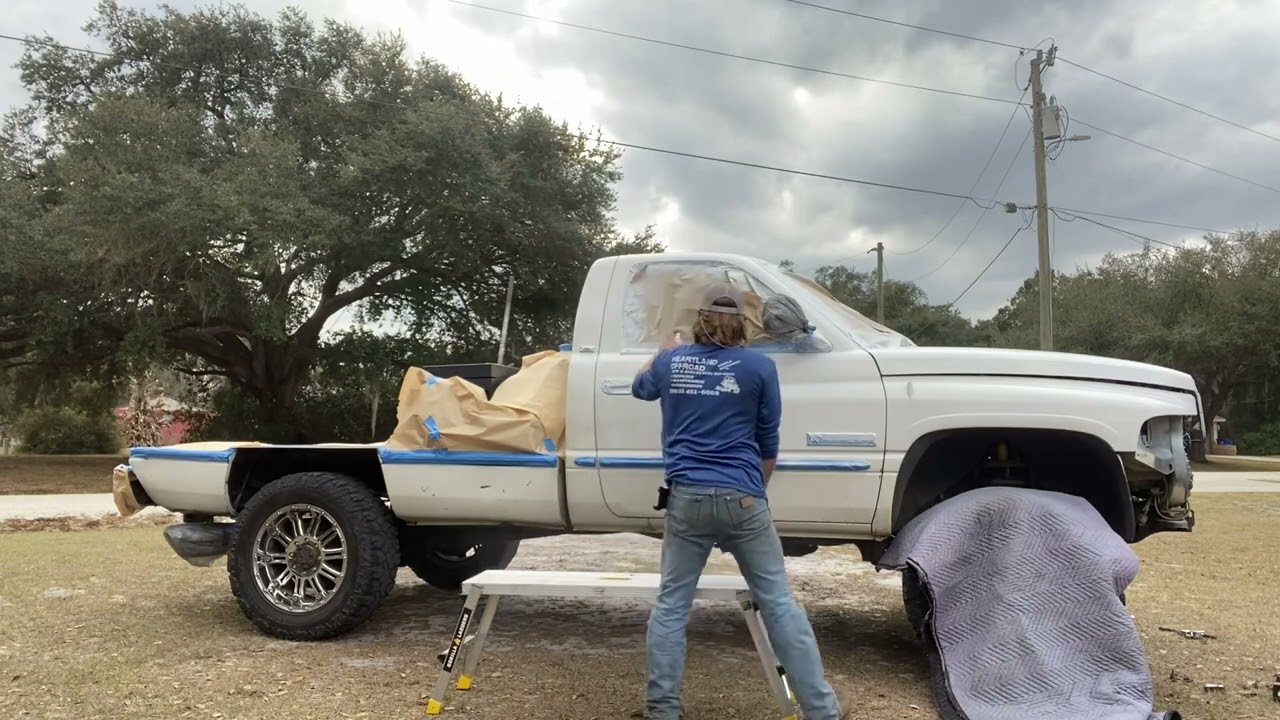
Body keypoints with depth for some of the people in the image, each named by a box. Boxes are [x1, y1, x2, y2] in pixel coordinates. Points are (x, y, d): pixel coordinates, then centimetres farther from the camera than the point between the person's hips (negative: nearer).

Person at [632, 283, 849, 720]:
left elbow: (640, 387, 31)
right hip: (742, 499, -1)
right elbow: (768, 443, 8)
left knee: (671, 605, 9)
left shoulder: (671, 362, 7)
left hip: (686, 498, 2)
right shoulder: (759, 367, 0)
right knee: (778, 602, 6)